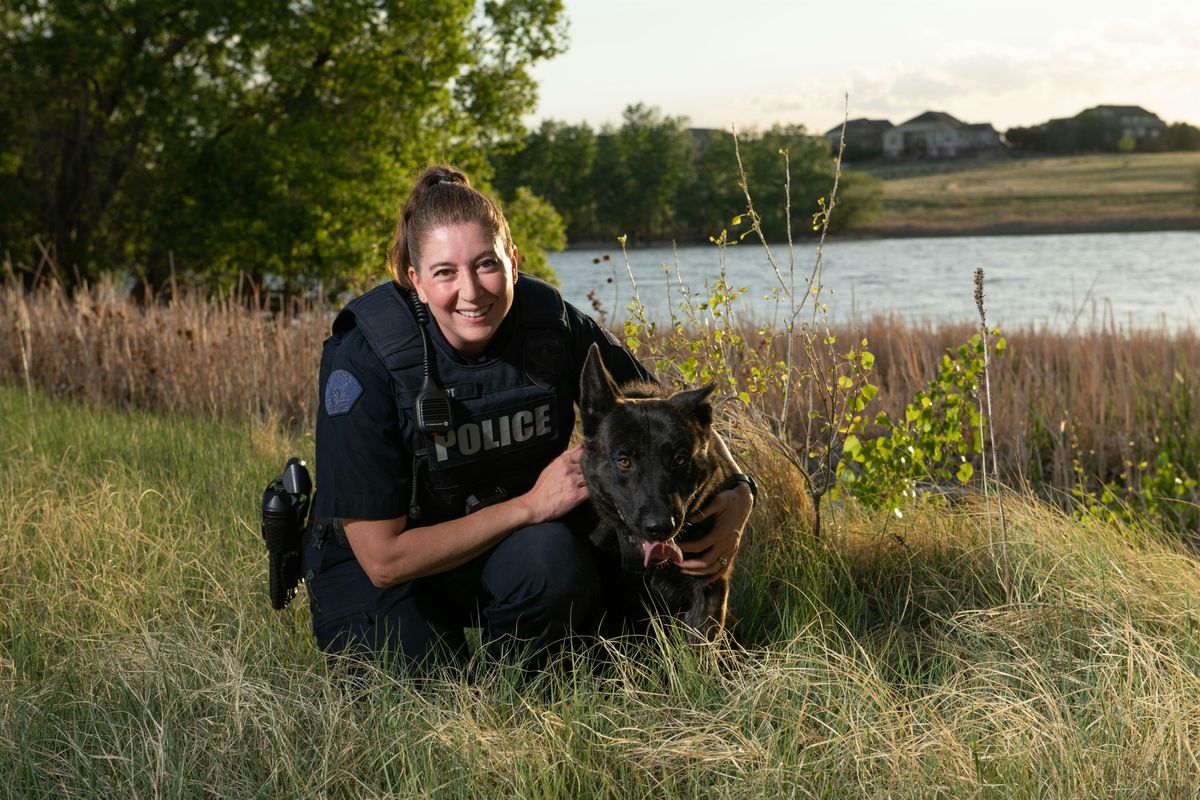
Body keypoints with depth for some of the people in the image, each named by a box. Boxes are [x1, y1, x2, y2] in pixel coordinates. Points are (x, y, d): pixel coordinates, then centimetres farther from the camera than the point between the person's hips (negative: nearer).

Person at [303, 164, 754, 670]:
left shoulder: (554, 327, -16)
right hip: (375, 573, -2)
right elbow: (383, 557, -23)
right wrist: (532, 504, -26)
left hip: (509, 548, 2)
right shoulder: (365, 360, -25)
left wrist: (734, 497, -22)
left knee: (555, 558, -30)